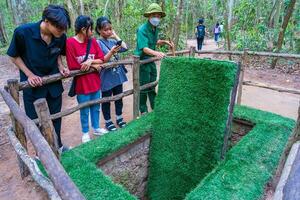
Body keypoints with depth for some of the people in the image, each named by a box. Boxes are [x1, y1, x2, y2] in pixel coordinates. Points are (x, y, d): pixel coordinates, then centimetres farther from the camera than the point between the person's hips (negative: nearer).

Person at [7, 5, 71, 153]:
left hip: (54, 84, 3)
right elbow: (14, 56, -7)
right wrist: (30, 74, -15)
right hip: (33, 85, -3)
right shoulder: (23, 32, -22)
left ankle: (57, 146, 39)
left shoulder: (61, 36, -13)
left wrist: (60, 67, -9)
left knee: (55, 117, 16)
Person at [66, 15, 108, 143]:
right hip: (82, 84, -4)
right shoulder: (70, 43, -13)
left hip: (95, 82, 5)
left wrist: (90, 61, -17)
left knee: (96, 108, 17)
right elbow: (73, 67, -15)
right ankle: (85, 133, 30)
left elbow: (101, 59, 2)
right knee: (84, 111, 10)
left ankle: (96, 128, 37)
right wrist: (94, 65, -11)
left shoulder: (92, 41, 2)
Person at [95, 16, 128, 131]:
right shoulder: (97, 43, -10)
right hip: (107, 77, -5)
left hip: (118, 75, 6)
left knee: (119, 98, 16)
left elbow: (125, 48, -3)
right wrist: (112, 51, -30)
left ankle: (119, 118, 33)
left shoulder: (112, 41, 7)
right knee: (106, 100, 10)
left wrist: (115, 35, 1)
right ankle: (108, 122, 25)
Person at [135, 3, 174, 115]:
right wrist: (156, 53, -49)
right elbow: (144, 48, -32)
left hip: (151, 60, 8)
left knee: (152, 85, 17)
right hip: (142, 60, -8)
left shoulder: (155, 29, 4)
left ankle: (155, 107, 32)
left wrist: (165, 42, 5)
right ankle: (143, 111, 16)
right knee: (144, 87, 0)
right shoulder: (142, 30, -21)